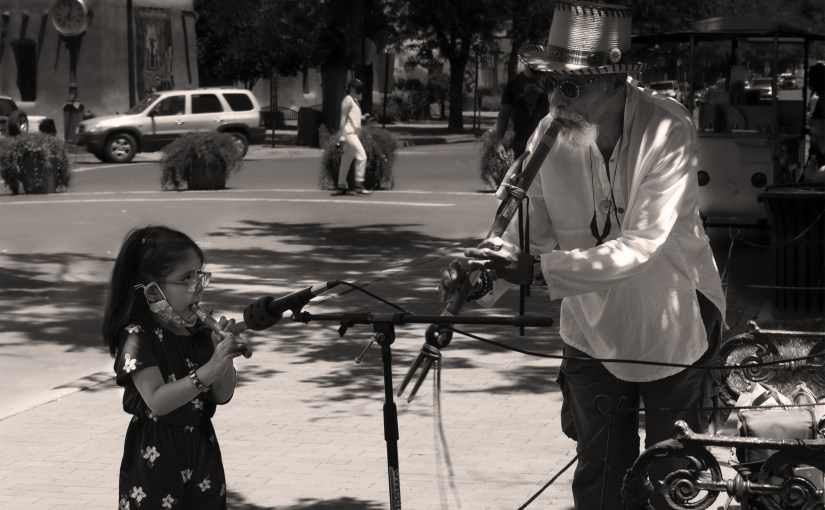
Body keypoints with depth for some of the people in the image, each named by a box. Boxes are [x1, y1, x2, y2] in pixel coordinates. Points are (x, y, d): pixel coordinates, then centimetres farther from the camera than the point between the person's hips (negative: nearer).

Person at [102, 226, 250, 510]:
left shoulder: (199, 330, 3)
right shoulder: (138, 337, -15)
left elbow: (223, 396, 6)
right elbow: (157, 401, -24)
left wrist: (225, 356, -12)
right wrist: (208, 371, -31)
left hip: (201, 449, 6)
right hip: (156, 457, -6)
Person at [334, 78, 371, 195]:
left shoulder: (355, 101, 19)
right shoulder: (348, 100, -9)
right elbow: (343, 118, -14)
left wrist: (362, 118, 7)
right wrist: (342, 135, -19)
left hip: (354, 132, 10)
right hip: (349, 132, -10)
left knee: (347, 160, 11)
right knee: (362, 155, -17)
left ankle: (342, 187, 16)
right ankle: (359, 186, -17)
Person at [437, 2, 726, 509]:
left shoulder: (669, 132, -26)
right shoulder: (550, 136, -13)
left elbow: (637, 247, -33)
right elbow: (529, 232, -10)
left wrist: (535, 268, -41)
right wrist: (485, 274, -32)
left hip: (675, 332, -4)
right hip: (593, 334, 4)